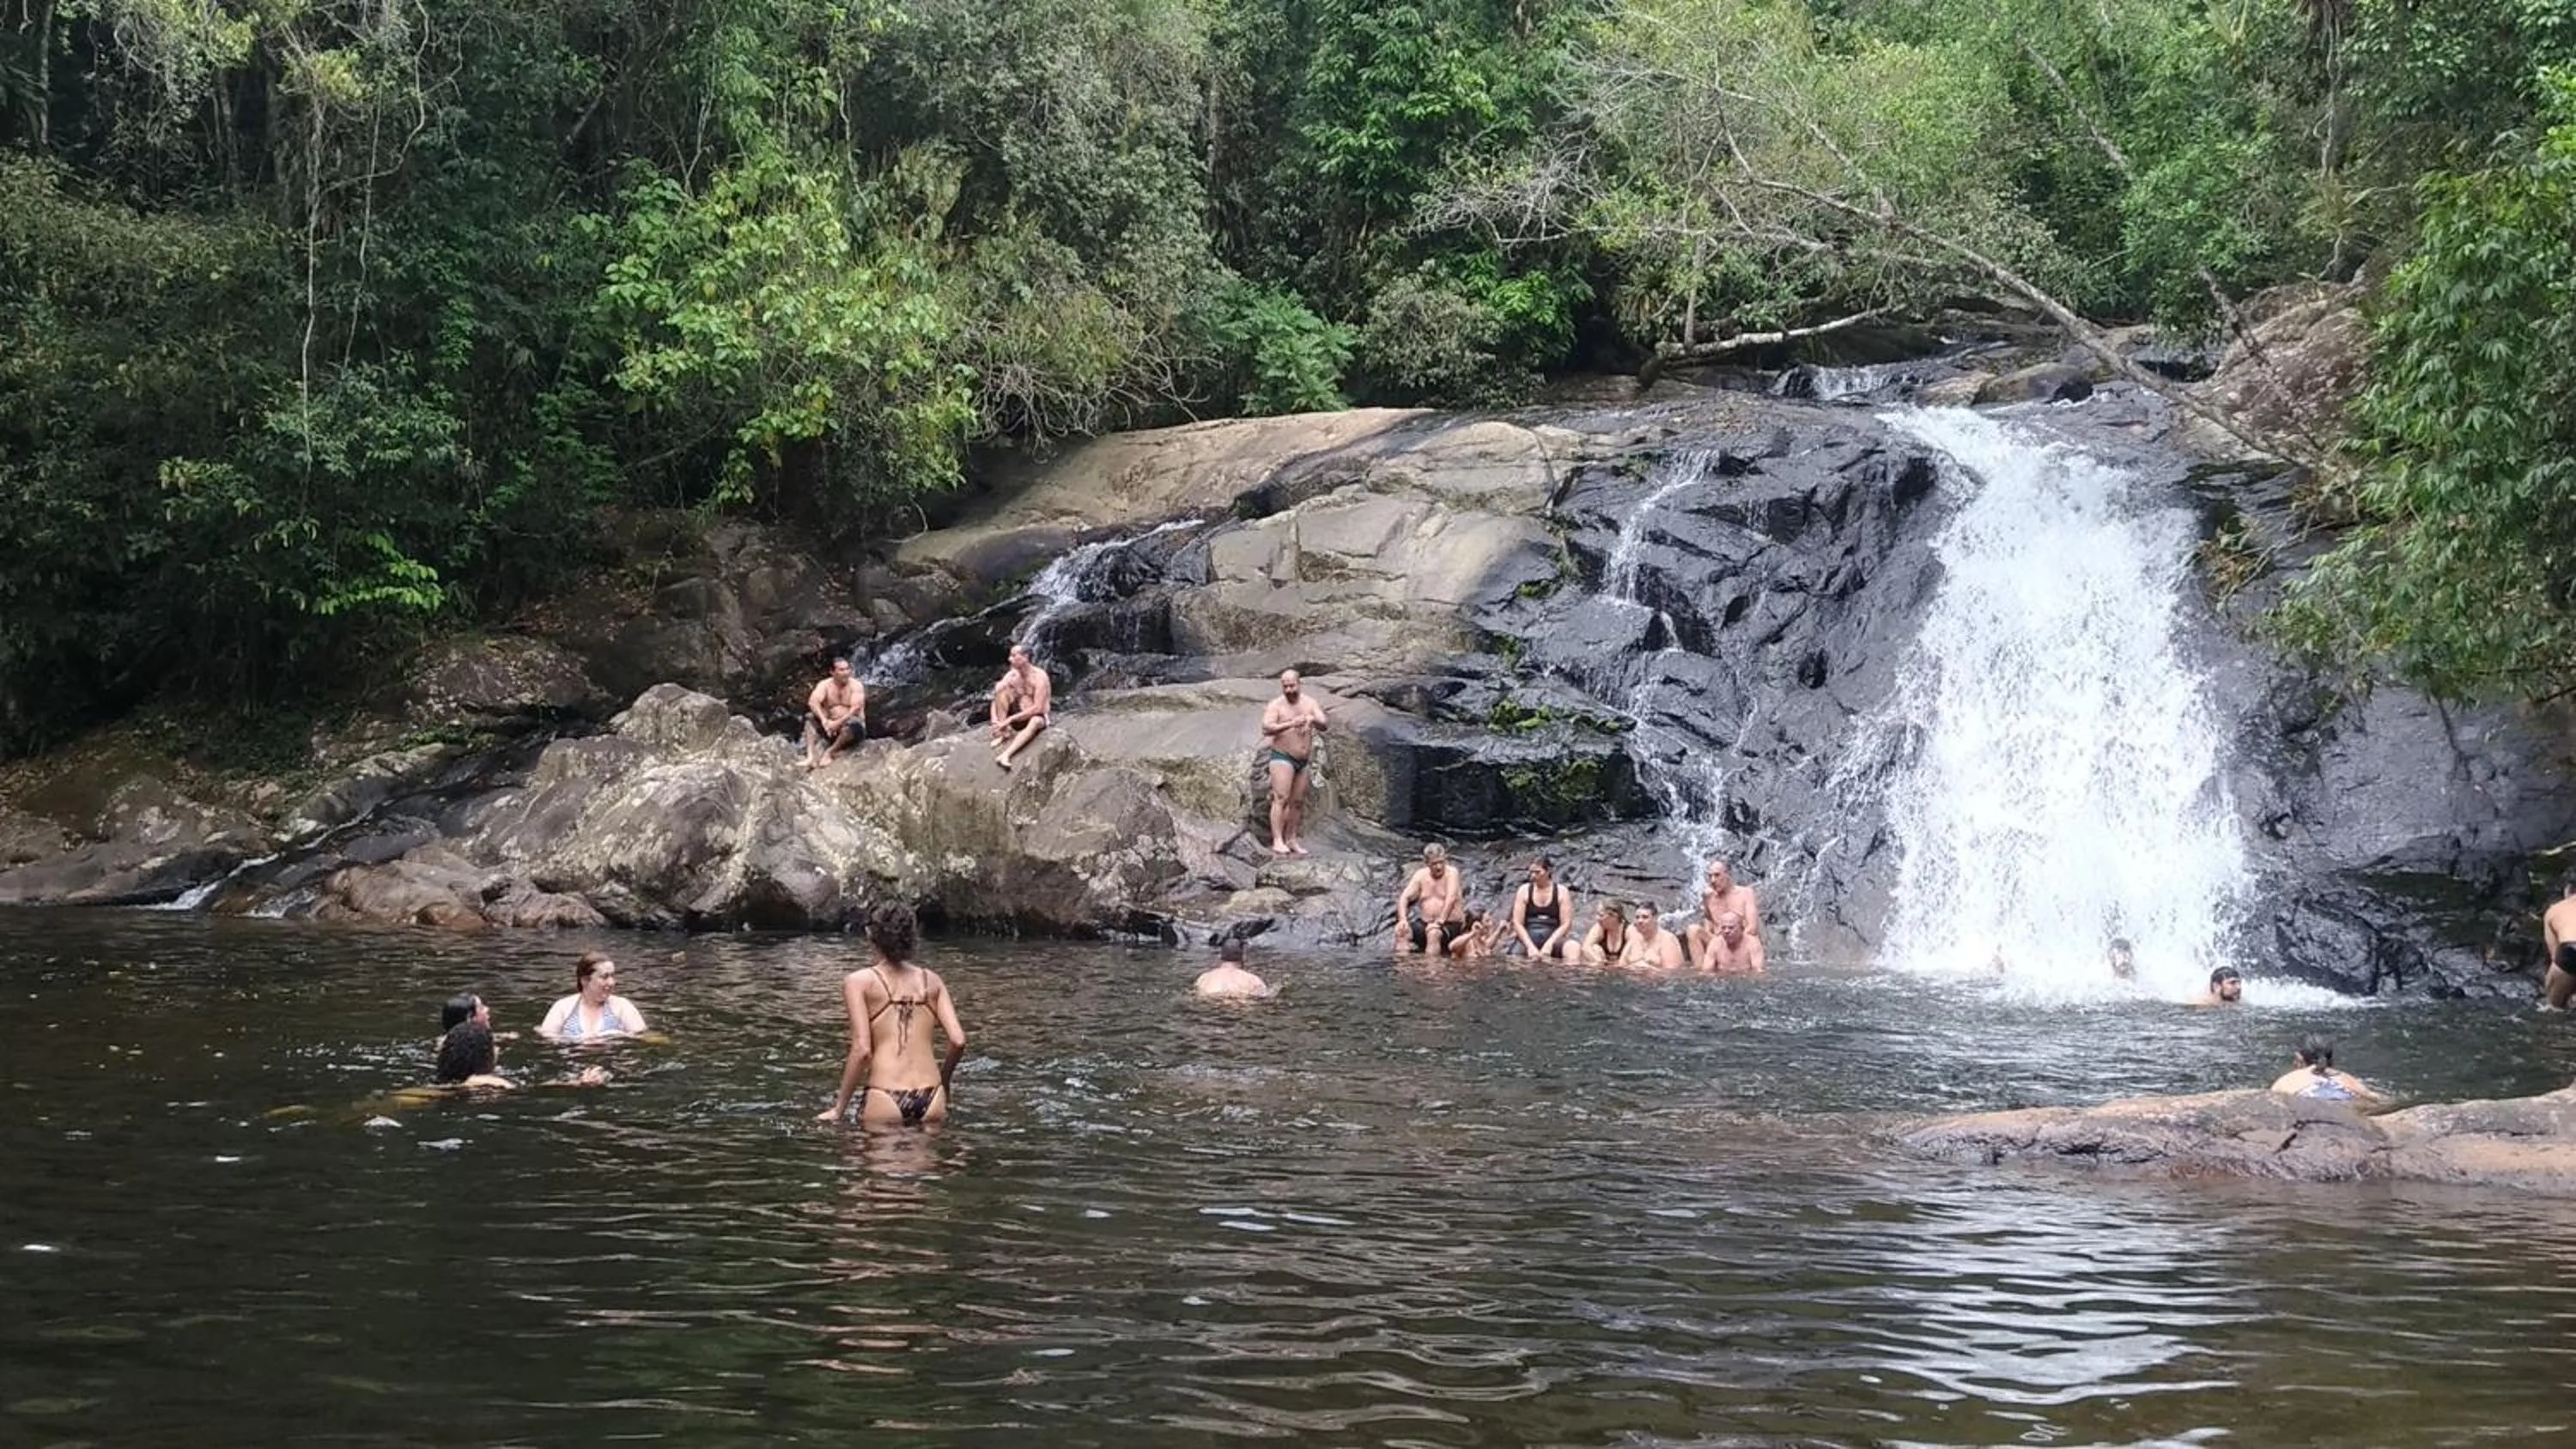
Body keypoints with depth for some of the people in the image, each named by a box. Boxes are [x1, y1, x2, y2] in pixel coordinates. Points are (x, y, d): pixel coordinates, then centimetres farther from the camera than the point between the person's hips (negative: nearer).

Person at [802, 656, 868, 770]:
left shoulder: (856, 685, -7)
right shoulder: (825, 685, 0)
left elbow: (856, 708, -20)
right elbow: (813, 702, -16)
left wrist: (838, 723, -32)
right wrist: (824, 721, -32)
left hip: (850, 728, -3)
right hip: (830, 726, 3)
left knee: (854, 724, -37)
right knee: (810, 717, -19)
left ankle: (830, 752, -30)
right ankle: (810, 756, -34)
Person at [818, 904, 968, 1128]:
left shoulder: (859, 981, 2)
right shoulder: (931, 980, 12)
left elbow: (861, 1050, -7)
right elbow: (958, 1041, 5)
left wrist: (838, 1109, 0)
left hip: (884, 1101, -3)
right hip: (931, 1100, 3)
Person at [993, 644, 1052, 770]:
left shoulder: (1039, 676, -18)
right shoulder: (1012, 675, -2)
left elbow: (1038, 708, -25)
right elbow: (995, 699, 0)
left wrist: (1011, 719, -27)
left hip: (1039, 716, -5)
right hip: (1018, 719, 5)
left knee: (1035, 722, -42)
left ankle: (1005, 755, -56)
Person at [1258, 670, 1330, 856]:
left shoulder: (1310, 704, 5)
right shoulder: (1276, 705, -7)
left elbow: (1325, 725, -8)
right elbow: (1266, 728, -21)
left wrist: (1313, 720, -31)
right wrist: (1290, 724, -35)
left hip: (1304, 761, 5)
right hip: (1283, 757, -5)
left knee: (1297, 802, 9)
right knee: (1281, 799, -15)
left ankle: (1292, 840, 17)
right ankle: (1277, 841, -19)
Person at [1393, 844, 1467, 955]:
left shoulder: (1451, 874, -8)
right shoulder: (1421, 875, 6)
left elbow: (1451, 899, -21)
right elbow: (1404, 897, 1)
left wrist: (1440, 921, -32)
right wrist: (1403, 919, -16)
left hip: (1451, 925, -5)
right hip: (1427, 924, 5)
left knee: (1434, 933, -36)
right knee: (1401, 929, -18)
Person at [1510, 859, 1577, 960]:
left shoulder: (1561, 892, 5)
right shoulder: (1524, 891, 7)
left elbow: (1566, 924, -1)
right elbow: (1517, 923, 1)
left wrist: (1549, 944, -14)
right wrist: (1530, 947, -14)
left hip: (1553, 940, 0)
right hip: (1529, 941, 0)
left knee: (1573, 946, -34)